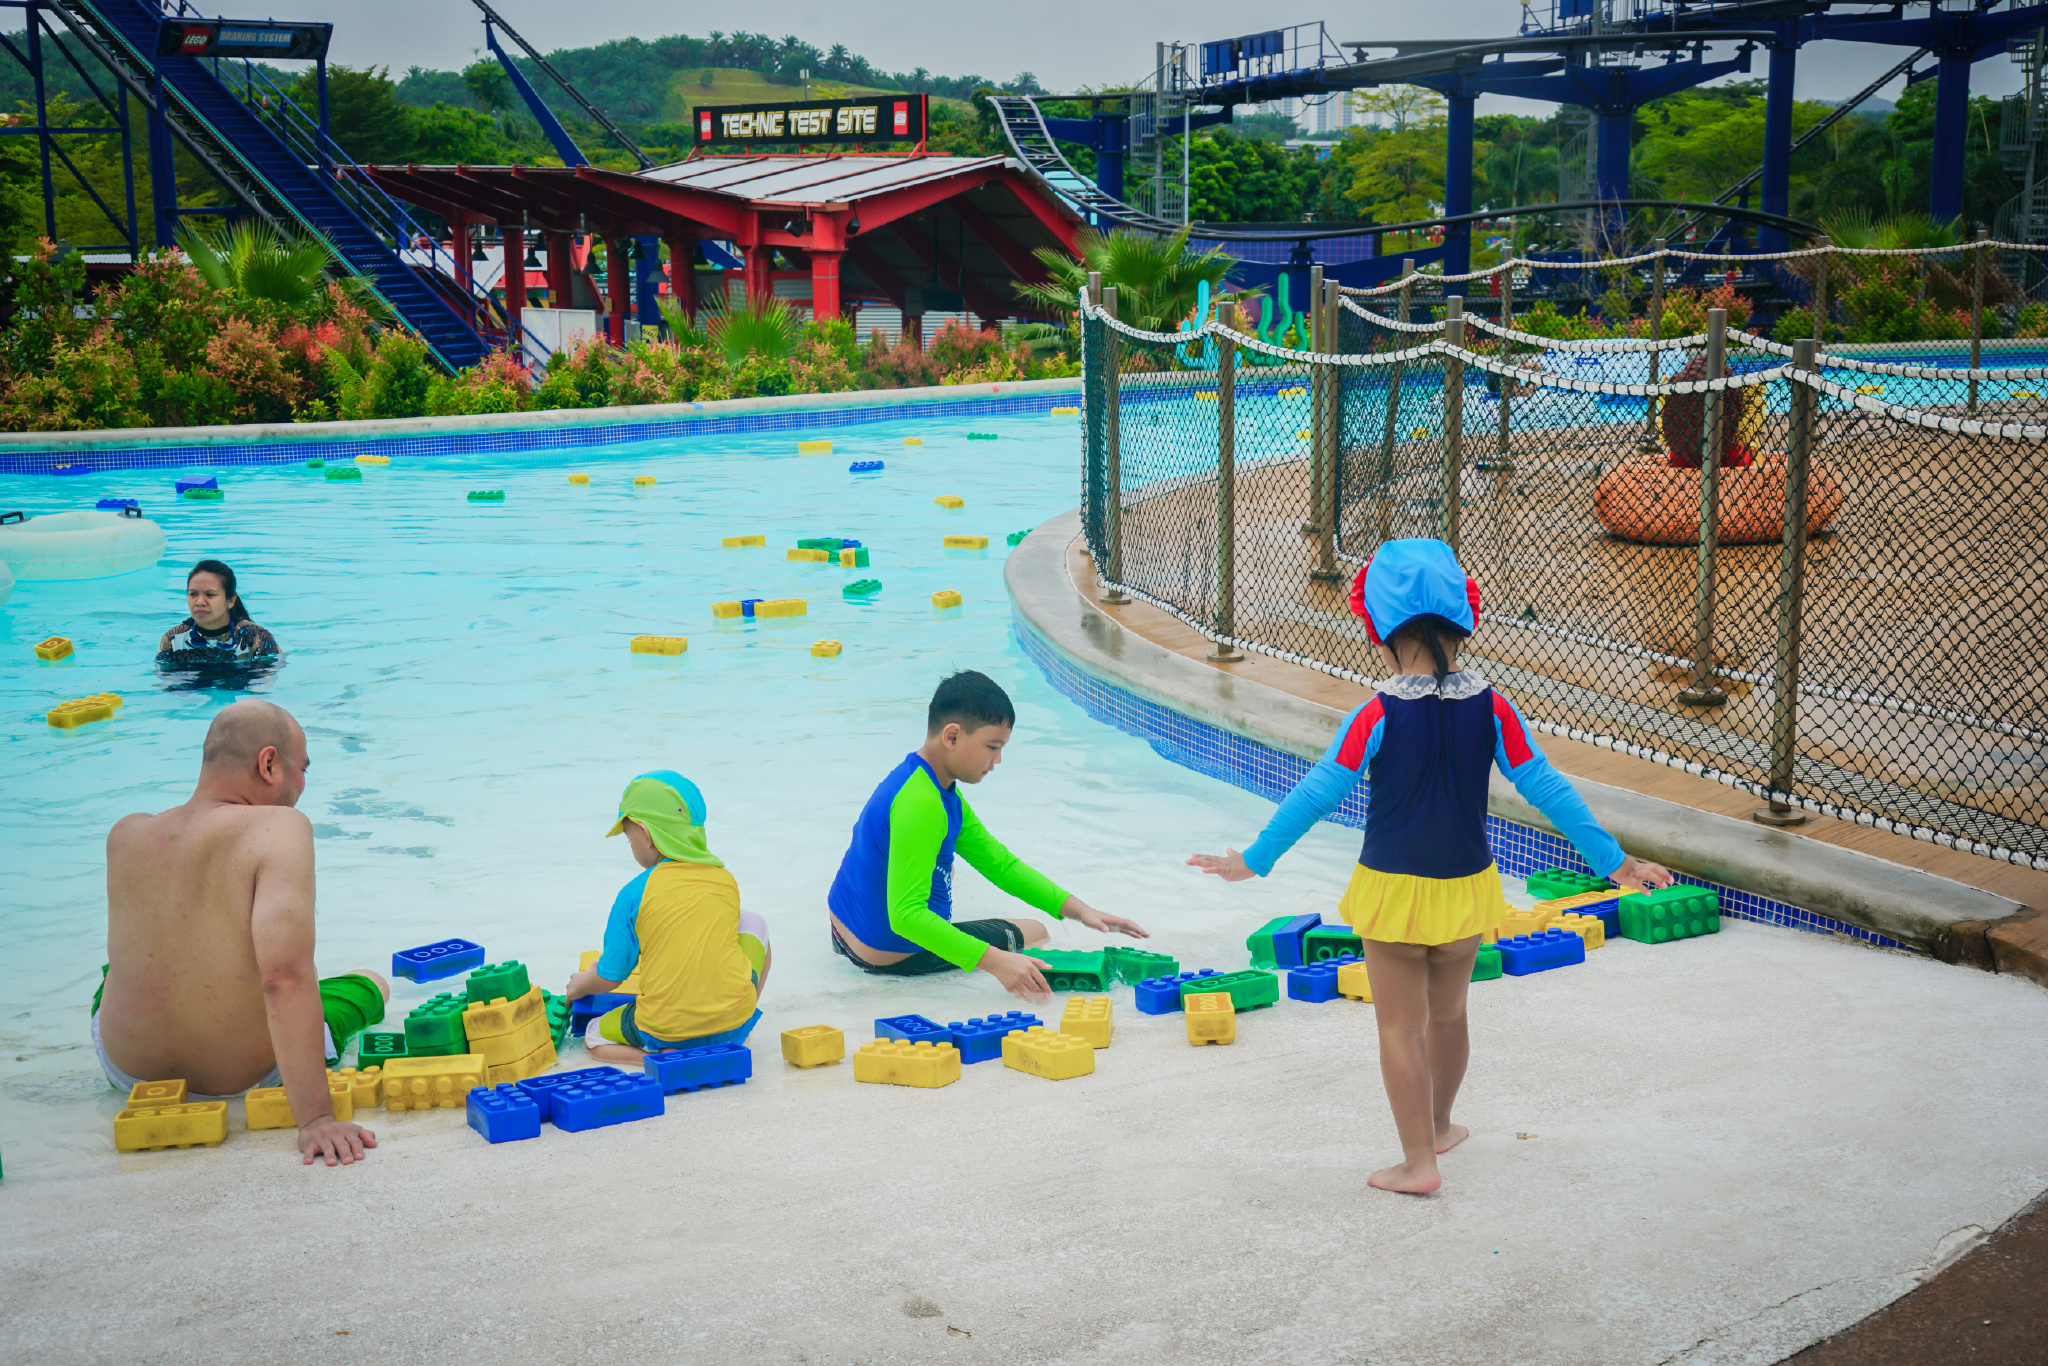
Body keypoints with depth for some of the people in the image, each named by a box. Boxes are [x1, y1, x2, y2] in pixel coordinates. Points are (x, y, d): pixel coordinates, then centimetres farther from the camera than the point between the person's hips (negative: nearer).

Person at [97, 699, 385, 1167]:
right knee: (374, 984, 26)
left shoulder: (125, 836, -11)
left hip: (126, 1069, 4)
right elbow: (285, 975, -40)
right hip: (251, 1078, -4)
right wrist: (316, 1118, -41)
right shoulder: (281, 827, -28)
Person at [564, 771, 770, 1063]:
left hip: (667, 1030, -2)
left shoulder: (633, 894, -6)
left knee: (594, 1036, 29)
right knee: (753, 922, 26)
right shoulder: (725, 879, 3)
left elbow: (609, 978, 1)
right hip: (735, 1023, 2)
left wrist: (580, 985, 25)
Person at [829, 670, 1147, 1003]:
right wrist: (994, 962, -42)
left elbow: (1000, 863, 8)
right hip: (893, 956, -8)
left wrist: (1079, 909, -2)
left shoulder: (941, 790, 4)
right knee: (1035, 933, 13)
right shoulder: (921, 804, -29)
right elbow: (906, 915, -36)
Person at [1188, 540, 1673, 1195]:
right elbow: (1543, 786, -2)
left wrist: (1256, 858, -1)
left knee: (1400, 1026, 6)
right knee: (1448, 1014, 22)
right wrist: (1612, 859, 7)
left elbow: (1319, 792, -11)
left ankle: (1419, 1161, 7)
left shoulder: (1377, 716, -16)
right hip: (1465, 886, 4)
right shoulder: (1492, 708, -7)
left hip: (1393, 888, -4)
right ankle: (1439, 1127, 41)